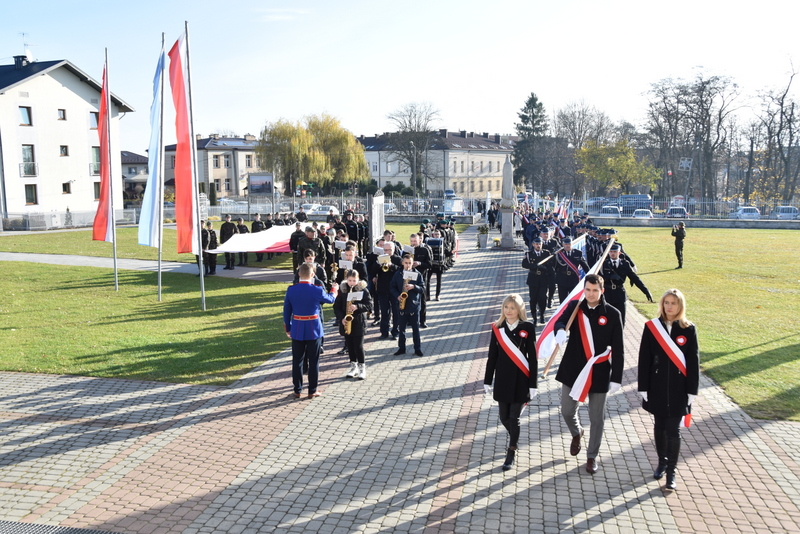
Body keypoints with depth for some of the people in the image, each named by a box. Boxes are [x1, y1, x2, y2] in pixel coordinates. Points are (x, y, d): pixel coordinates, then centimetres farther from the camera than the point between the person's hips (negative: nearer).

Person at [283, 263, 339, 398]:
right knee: (313, 361, 9)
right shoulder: (317, 290, -13)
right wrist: (334, 289, 30)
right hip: (314, 330, -2)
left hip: (297, 330, 2)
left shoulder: (291, 290, -7)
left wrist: (288, 328, 15)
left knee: (297, 361, 13)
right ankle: (312, 391, 15)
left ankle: (297, 390, 20)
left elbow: (286, 311, 2)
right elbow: (331, 299, 7)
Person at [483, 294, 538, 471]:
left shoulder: (528, 328, -7)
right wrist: (487, 381, 6)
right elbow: (492, 356, 4)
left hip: (520, 380, -3)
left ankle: (511, 454, 19)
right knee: (504, 418, 11)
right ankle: (514, 440, 41)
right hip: (502, 380, 3)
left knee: (514, 418, 2)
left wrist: (533, 384, -6)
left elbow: (532, 357, -5)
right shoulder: (497, 328, 0)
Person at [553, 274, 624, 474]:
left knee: (597, 419, 8)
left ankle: (592, 456, 28)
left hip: (599, 373, -2)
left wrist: (616, 378, -8)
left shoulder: (612, 314, -8)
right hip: (573, 370, 2)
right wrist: (560, 331, -45)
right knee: (567, 411, 11)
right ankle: (576, 433, 44)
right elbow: (561, 321, -21)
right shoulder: (574, 307, -2)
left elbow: (618, 350, -6)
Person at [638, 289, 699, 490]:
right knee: (659, 426, 14)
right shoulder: (651, 327, -3)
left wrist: (692, 390, -3)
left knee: (673, 430, 0)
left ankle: (671, 472, 12)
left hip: (678, 389, -1)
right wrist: (643, 387, -3)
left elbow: (693, 362, -1)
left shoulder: (689, 330, -4)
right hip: (657, 388, 1)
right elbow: (644, 359, -2)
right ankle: (662, 461, 33)